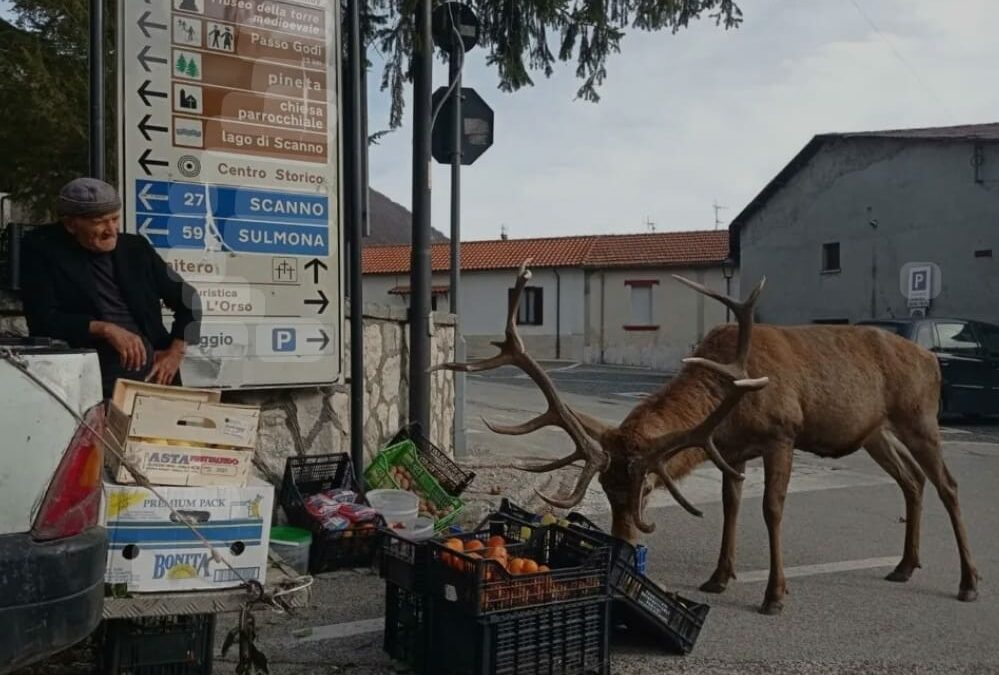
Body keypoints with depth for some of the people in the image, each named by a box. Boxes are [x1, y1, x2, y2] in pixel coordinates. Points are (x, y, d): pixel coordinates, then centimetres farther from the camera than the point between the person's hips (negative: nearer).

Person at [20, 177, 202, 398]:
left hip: (152, 370, 3)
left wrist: (176, 352, 3)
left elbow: (188, 299, 16)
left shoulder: (135, 248, 10)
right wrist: (104, 329, -17)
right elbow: (43, 319, -5)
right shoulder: (41, 250, 2)